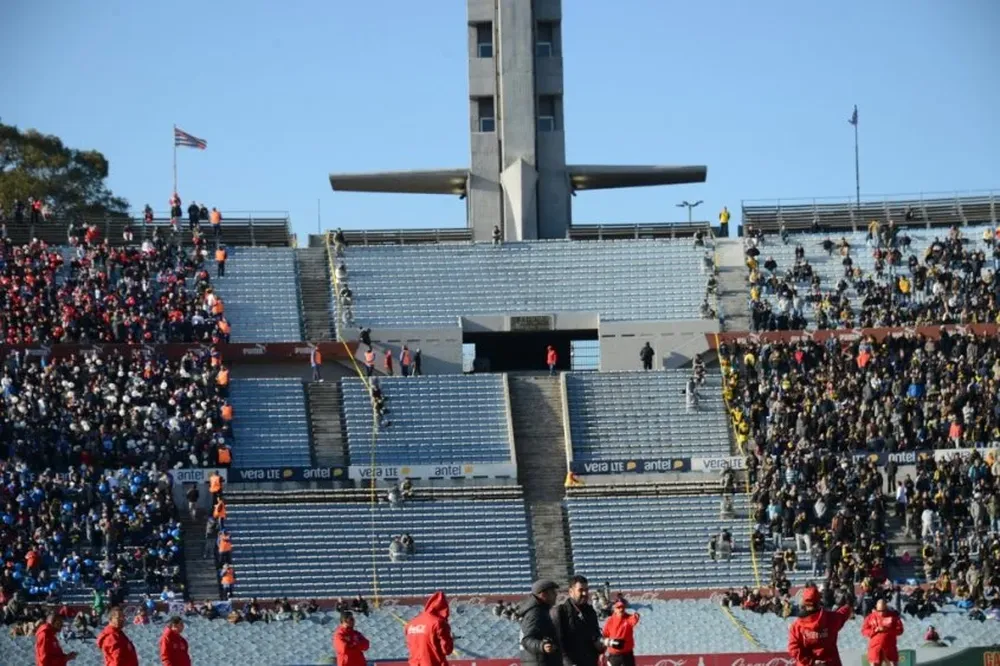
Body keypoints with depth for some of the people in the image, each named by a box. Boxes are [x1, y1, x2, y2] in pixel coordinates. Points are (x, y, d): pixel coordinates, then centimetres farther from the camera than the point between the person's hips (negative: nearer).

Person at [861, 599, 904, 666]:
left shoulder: (893, 616, 1)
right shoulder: (871, 617, 2)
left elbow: (900, 630, -4)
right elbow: (864, 631, 2)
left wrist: (888, 630, -19)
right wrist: (875, 630, -15)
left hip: (889, 647, 0)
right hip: (875, 647, 0)